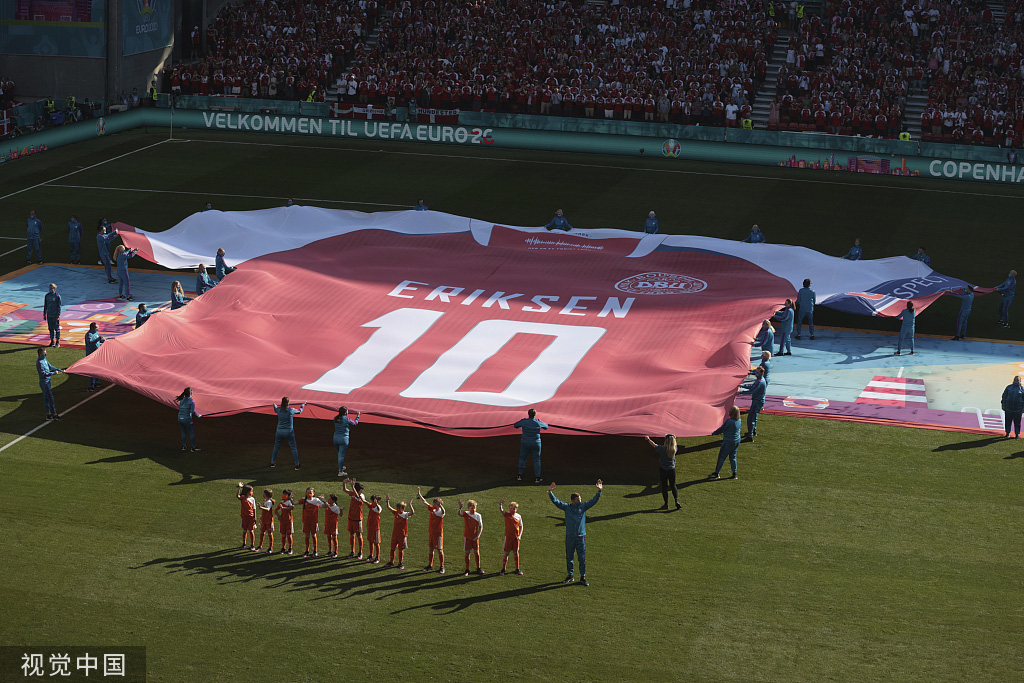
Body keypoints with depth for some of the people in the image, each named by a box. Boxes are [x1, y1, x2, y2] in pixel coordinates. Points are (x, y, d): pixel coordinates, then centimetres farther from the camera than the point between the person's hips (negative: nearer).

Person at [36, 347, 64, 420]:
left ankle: (48, 414, 19)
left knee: (46, 398, 13)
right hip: (44, 382, -9)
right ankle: (54, 414, -5)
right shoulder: (39, 362, -20)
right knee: (50, 398, -8)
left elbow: (50, 367, 19)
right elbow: (43, 374, -23)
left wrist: (60, 370, 12)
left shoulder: (44, 359, 8)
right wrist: (53, 373, -24)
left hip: (47, 381, 9)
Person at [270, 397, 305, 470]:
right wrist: (303, 405, 27)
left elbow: (275, 409, 21)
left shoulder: (279, 410, -5)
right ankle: (297, 465, 5)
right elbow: (299, 411, 6)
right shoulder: (291, 410, -14)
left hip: (279, 431, 3)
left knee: (276, 447, 19)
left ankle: (272, 462, 25)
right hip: (289, 432, -3)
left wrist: (274, 405, 46)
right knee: (294, 448, 5)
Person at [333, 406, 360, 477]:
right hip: (343, 438, -6)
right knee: (341, 455, 0)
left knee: (340, 453, 27)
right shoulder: (347, 420, -14)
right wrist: (358, 415, 19)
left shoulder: (335, 419, 0)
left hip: (336, 438, 6)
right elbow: (355, 423, 5)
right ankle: (340, 472, 4)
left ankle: (341, 467, 44)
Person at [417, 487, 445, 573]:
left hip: (438, 533, -7)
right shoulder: (432, 509, 4)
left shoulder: (440, 511, -15)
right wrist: (419, 494, 12)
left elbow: (443, 511, -41)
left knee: (439, 550, -2)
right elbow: (424, 502, 14)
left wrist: (440, 504, -60)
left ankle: (442, 567, 6)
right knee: (430, 549, 14)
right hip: (431, 532, 7)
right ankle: (430, 565, 26)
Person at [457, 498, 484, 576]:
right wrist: (460, 507, -48)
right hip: (467, 537, -1)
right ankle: (467, 570, 9)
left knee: (476, 552, 7)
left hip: (475, 537, 1)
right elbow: (459, 514, -29)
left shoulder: (478, 515, -4)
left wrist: (478, 536, -13)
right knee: (467, 553, 3)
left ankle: (478, 568, 21)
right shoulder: (466, 514, -7)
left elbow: (481, 527, -1)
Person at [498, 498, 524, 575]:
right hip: (508, 537, -2)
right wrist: (500, 504, -45)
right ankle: (503, 569, 9)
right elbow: (501, 510, -23)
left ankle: (517, 569, 20)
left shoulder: (518, 516, 4)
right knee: (506, 552, 1)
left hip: (516, 537, 2)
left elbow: (521, 526, 11)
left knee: (516, 553, 10)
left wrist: (520, 535, -2)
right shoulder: (507, 515, -4)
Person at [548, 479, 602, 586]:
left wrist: (599, 491, -14)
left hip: (581, 537, 0)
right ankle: (570, 576, 22)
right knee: (569, 557, 10)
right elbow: (556, 501, -5)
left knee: (582, 558, 1)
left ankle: (583, 577, 10)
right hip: (570, 537, 0)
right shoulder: (567, 507, 0)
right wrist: (550, 492, -19)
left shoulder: (583, 506, 3)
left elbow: (594, 501, -2)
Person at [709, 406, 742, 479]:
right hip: (736, 441, 7)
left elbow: (721, 429, -12)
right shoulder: (738, 420, -1)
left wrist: (713, 433, 6)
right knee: (733, 457, 17)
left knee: (721, 457, 4)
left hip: (728, 442, -7)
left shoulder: (729, 421, -25)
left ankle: (716, 473, 13)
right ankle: (735, 474, 19)